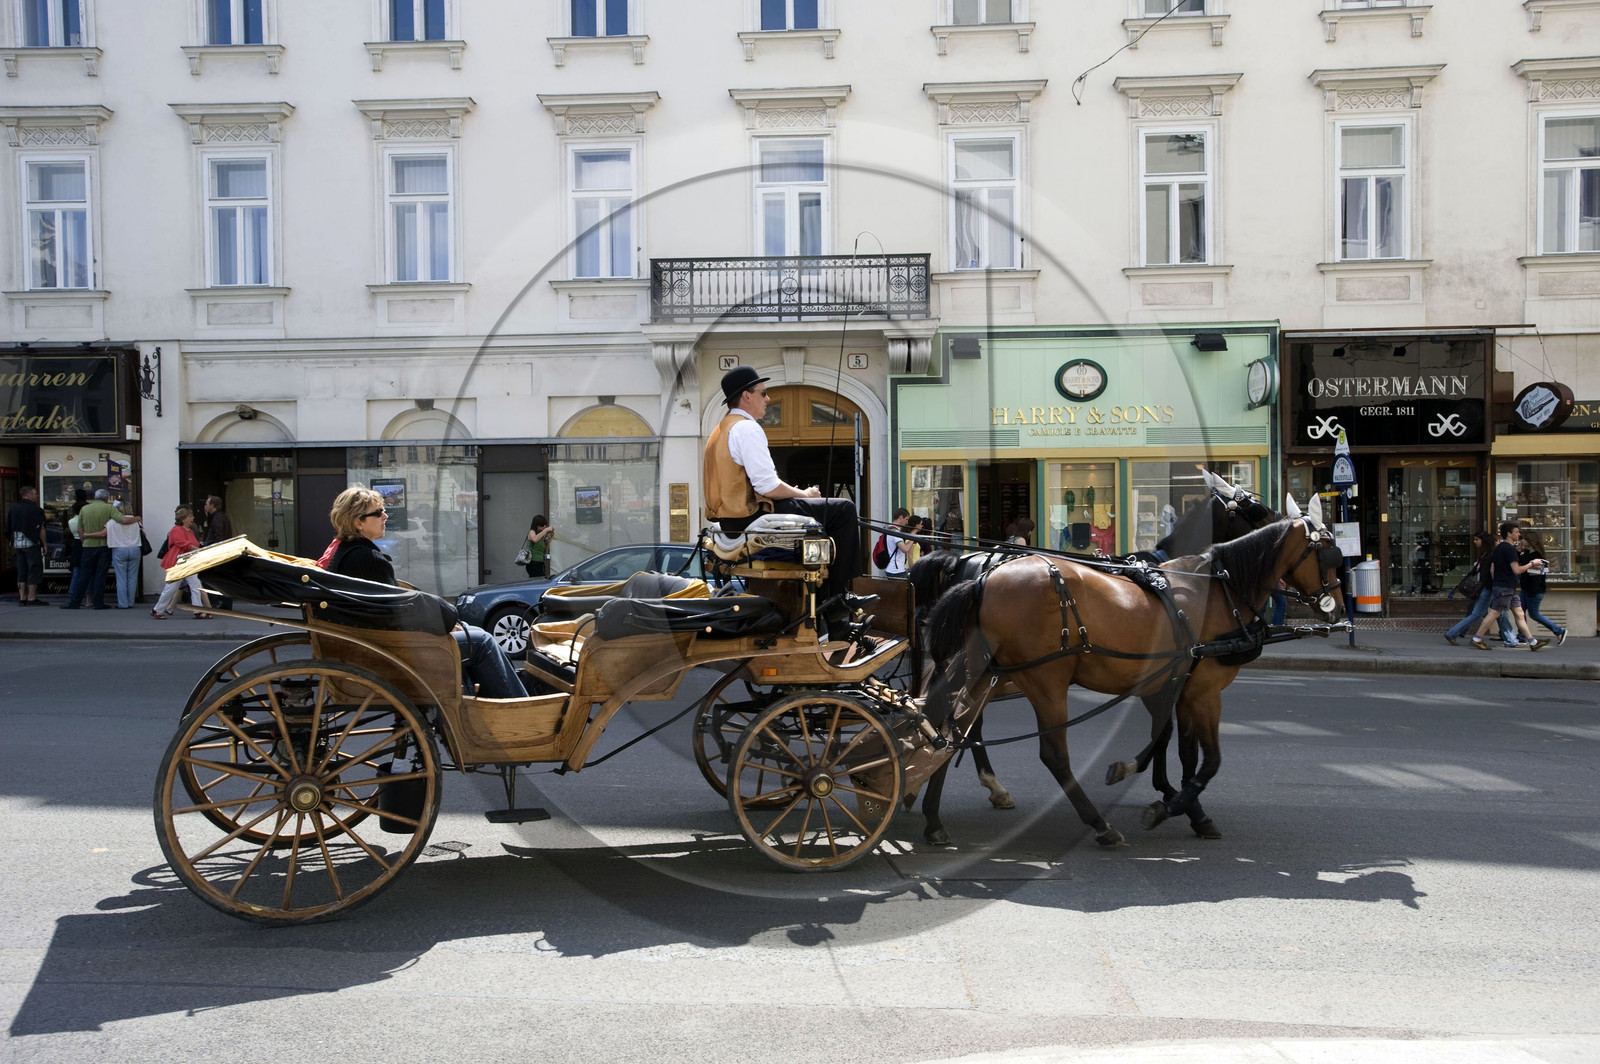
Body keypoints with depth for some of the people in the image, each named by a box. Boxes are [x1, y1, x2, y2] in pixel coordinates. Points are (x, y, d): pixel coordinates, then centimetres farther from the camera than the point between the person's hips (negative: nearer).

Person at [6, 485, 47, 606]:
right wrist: (44, 544, -7)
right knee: (34, 570, -3)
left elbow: (10, 530, 14)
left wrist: (13, 544, 20)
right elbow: (41, 529, -13)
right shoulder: (36, 509, -9)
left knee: (21, 572, 11)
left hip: (18, 544, 7)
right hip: (32, 544, -7)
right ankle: (32, 598, -5)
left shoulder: (13, 509, 12)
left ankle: (22, 598, 10)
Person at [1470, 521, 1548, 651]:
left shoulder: (1498, 548, 16)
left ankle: (1533, 642, 8)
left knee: (1519, 614, 8)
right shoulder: (1510, 548, -13)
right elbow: (1516, 570, -17)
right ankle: (1476, 639, -3)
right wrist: (1531, 564, -6)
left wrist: (1496, 583, 22)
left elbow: (1492, 569, 18)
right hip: (1506, 587, -10)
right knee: (1494, 613, -6)